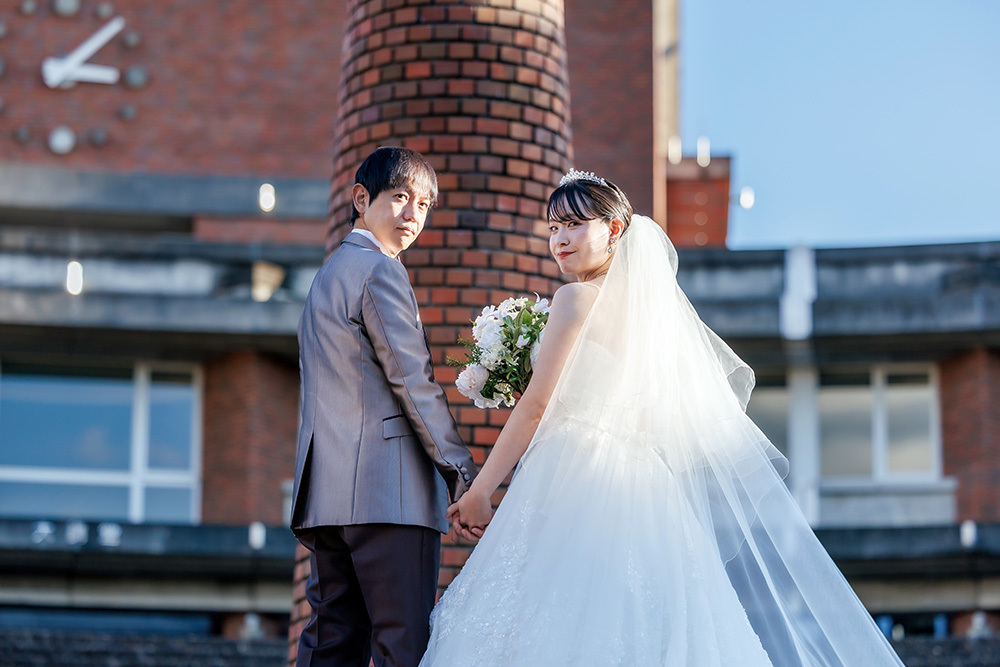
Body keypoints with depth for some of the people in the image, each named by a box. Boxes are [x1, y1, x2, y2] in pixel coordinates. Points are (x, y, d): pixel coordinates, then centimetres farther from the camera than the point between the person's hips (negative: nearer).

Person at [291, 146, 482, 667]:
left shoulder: (329, 274, 26)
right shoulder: (380, 272, -5)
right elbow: (412, 380, -11)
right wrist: (462, 472, -8)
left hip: (326, 491, 9)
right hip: (389, 491, -9)